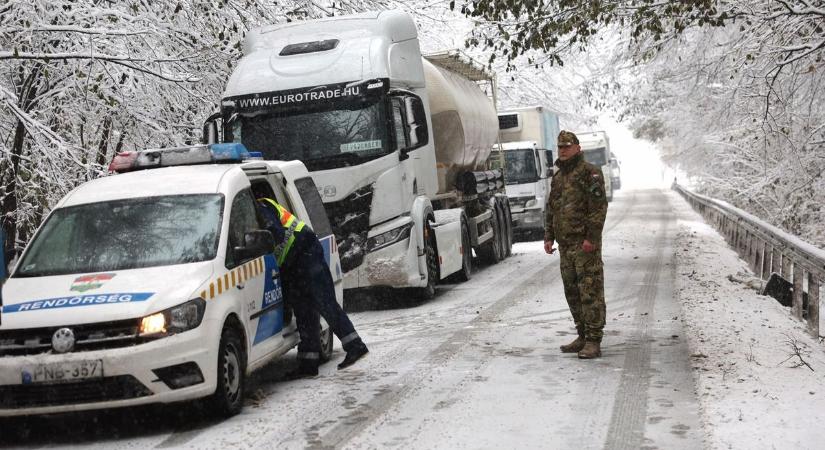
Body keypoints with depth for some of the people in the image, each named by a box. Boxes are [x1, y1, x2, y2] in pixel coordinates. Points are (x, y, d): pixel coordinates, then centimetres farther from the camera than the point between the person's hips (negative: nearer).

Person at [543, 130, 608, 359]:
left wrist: (591, 237, -19)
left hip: (585, 244, -8)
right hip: (565, 245, 8)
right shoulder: (558, 178, 19)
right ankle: (583, 336, 19)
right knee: (572, 292, 11)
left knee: (590, 292, -9)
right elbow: (550, 209, 24)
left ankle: (593, 342, -9)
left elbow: (599, 207, -13)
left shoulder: (590, 173, -6)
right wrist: (548, 237, 14)